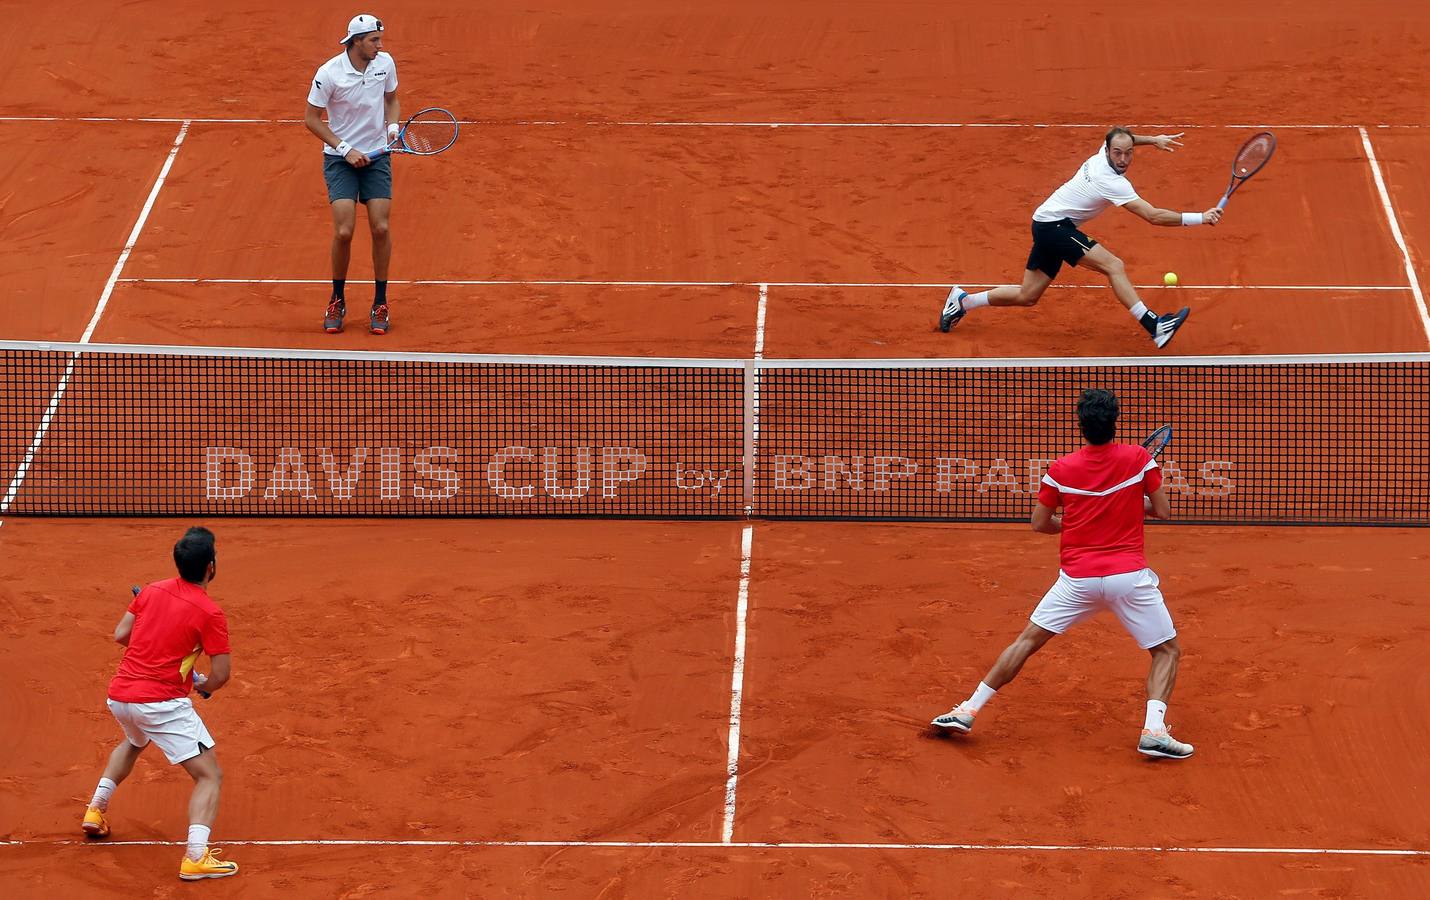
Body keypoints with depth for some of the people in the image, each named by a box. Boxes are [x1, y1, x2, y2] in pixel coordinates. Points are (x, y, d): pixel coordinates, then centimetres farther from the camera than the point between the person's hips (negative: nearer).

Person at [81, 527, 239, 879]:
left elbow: (120, 634, 12)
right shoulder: (210, 613, -11)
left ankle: (96, 810, 38)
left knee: (134, 742, 41)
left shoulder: (151, 591, 6)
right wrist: (204, 687, 13)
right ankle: (196, 857, -20)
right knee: (209, 775, -4)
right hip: (163, 702, -7)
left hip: (119, 695, 7)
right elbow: (221, 675, -10)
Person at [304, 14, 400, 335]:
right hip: (340, 158, -3)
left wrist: (393, 125, -6)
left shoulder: (385, 63, -4)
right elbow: (311, 119, -8)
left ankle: (380, 305, 8)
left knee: (380, 228, -7)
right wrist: (345, 149, -14)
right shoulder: (329, 74, -17)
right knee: (344, 231, -12)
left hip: (376, 155, 3)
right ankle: (337, 302, 9)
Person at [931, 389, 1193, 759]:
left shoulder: (1061, 469, 0)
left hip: (1078, 576, 2)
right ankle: (1154, 729, -10)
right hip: (1129, 575, -1)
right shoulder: (1139, 459, -4)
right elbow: (1163, 511, 2)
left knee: (1027, 641, 15)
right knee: (1167, 651, 11)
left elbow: (1040, 523, 9)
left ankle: (968, 710, 14)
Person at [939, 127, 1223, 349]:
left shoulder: (1102, 155, 2)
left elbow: (1120, 139, 31)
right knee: (1114, 266, -22)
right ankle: (1154, 326, -30)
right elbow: (1154, 216, -27)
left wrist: (1152, 139, 26)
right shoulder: (1113, 183, -24)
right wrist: (1200, 218, -25)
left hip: (1046, 224, 10)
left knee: (1027, 296, 17)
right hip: (1055, 225, -10)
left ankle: (962, 301, 27)